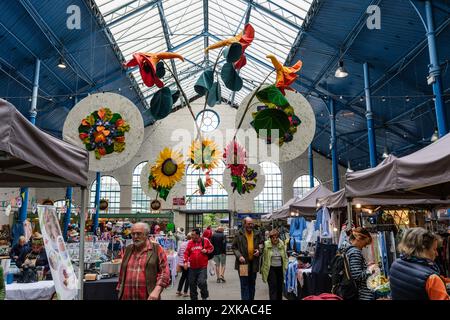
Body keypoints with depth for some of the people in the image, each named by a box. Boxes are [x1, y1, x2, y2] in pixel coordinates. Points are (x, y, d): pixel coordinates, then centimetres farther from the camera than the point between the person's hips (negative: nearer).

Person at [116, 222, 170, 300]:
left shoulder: (156, 249, -3)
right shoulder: (128, 249, 10)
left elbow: (164, 272, -8)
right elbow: (122, 272, 17)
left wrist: (156, 291, -19)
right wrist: (120, 291, 14)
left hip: (148, 297, -3)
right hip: (126, 297, 4)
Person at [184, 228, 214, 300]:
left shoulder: (205, 240, -3)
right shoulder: (190, 242, 3)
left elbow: (211, 248, 9)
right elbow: (186, 253, 7)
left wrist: (206, 251, -10)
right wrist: (185, 261, -6)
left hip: (202, 267, -3)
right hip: (192, 267, 3)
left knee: (202, 282, -14)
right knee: (192, 284, 10)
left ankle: (204, 297, 12)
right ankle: (194, 298, 30)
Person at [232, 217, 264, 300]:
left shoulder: (257, 234, 4)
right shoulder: (239, 234, -6)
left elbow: (262, 243, 16)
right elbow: (234, 247, -3)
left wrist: (259, 250, -3)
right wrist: (239, 256, -17)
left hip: (254, 263, 4)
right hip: (243, 262, -4)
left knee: (252, 283, 16)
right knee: (244, 284, -1)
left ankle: (251, 298, 30)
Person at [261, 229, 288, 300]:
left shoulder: (282, 244, 2)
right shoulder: (266, 245, -11)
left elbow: (285, 257, 12)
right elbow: (263, 258, -7)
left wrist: (286, 267, 6)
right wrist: (263, 270, -5)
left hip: (280, 268, 4)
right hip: (270, 268, -4)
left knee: (280, 287, 11)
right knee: (273, 287, -9)